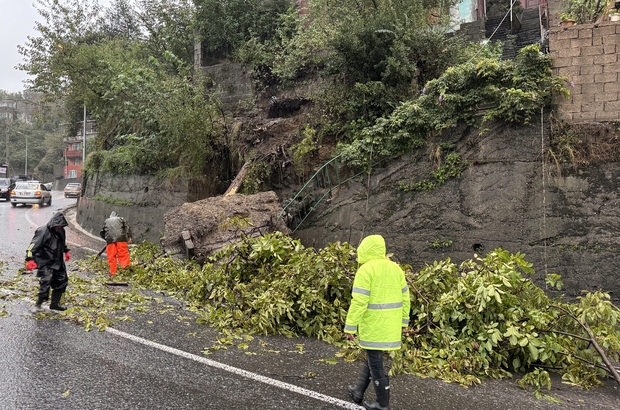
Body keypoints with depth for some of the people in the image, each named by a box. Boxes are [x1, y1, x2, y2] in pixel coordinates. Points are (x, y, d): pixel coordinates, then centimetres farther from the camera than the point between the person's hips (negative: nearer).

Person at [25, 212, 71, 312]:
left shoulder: (61, 231, 5)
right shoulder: (43, 232, -19)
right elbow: (33, 245, -25)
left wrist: (66, 251, 35)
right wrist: (30, 259, -35)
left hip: (58, 262, 8)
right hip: (45, 263, -8)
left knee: (62, 281, 12)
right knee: (46, 282, -19)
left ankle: (55, 303, 26)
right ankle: (38, 305, -3)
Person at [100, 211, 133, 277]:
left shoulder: (106, 221, 26)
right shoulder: (121, 219, 22)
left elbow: (102, 233, 23)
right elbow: (127, 227, 7)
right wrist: (129, 237, 0)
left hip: (110, 240, 1)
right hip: (121, 239, -1)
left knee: (111, 257, 3)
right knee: (123, 255, -5)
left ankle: (112, 273, -1)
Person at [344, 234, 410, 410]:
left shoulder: (366, 270, -14)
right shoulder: (395, 268, 8)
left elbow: (359, 301, -19)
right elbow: (405, 298, 11)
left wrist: (350, 327, -14)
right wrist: (403, 321, 20)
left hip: (373, 324, -7)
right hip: (390, 324, 8)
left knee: (375, 362, 5)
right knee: (372, 356, 21)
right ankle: (358, 392, 33)